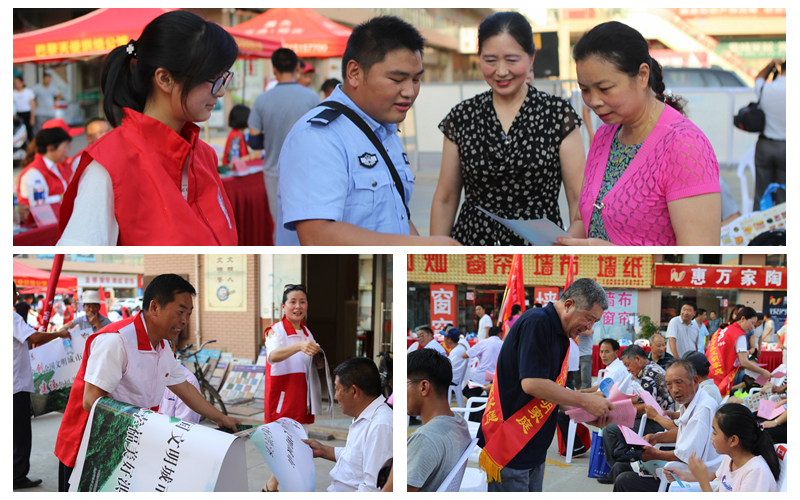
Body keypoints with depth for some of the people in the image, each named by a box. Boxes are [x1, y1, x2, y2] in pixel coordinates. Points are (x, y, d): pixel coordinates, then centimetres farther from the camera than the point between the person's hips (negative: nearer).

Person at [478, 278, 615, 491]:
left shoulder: (560, 336, 14)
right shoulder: (536, 323, -16)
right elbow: (532, 383, -25)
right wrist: (585, 401, -18)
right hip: (510, 448, -10)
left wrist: (589, 414, 4)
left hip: (533, 449, 10)